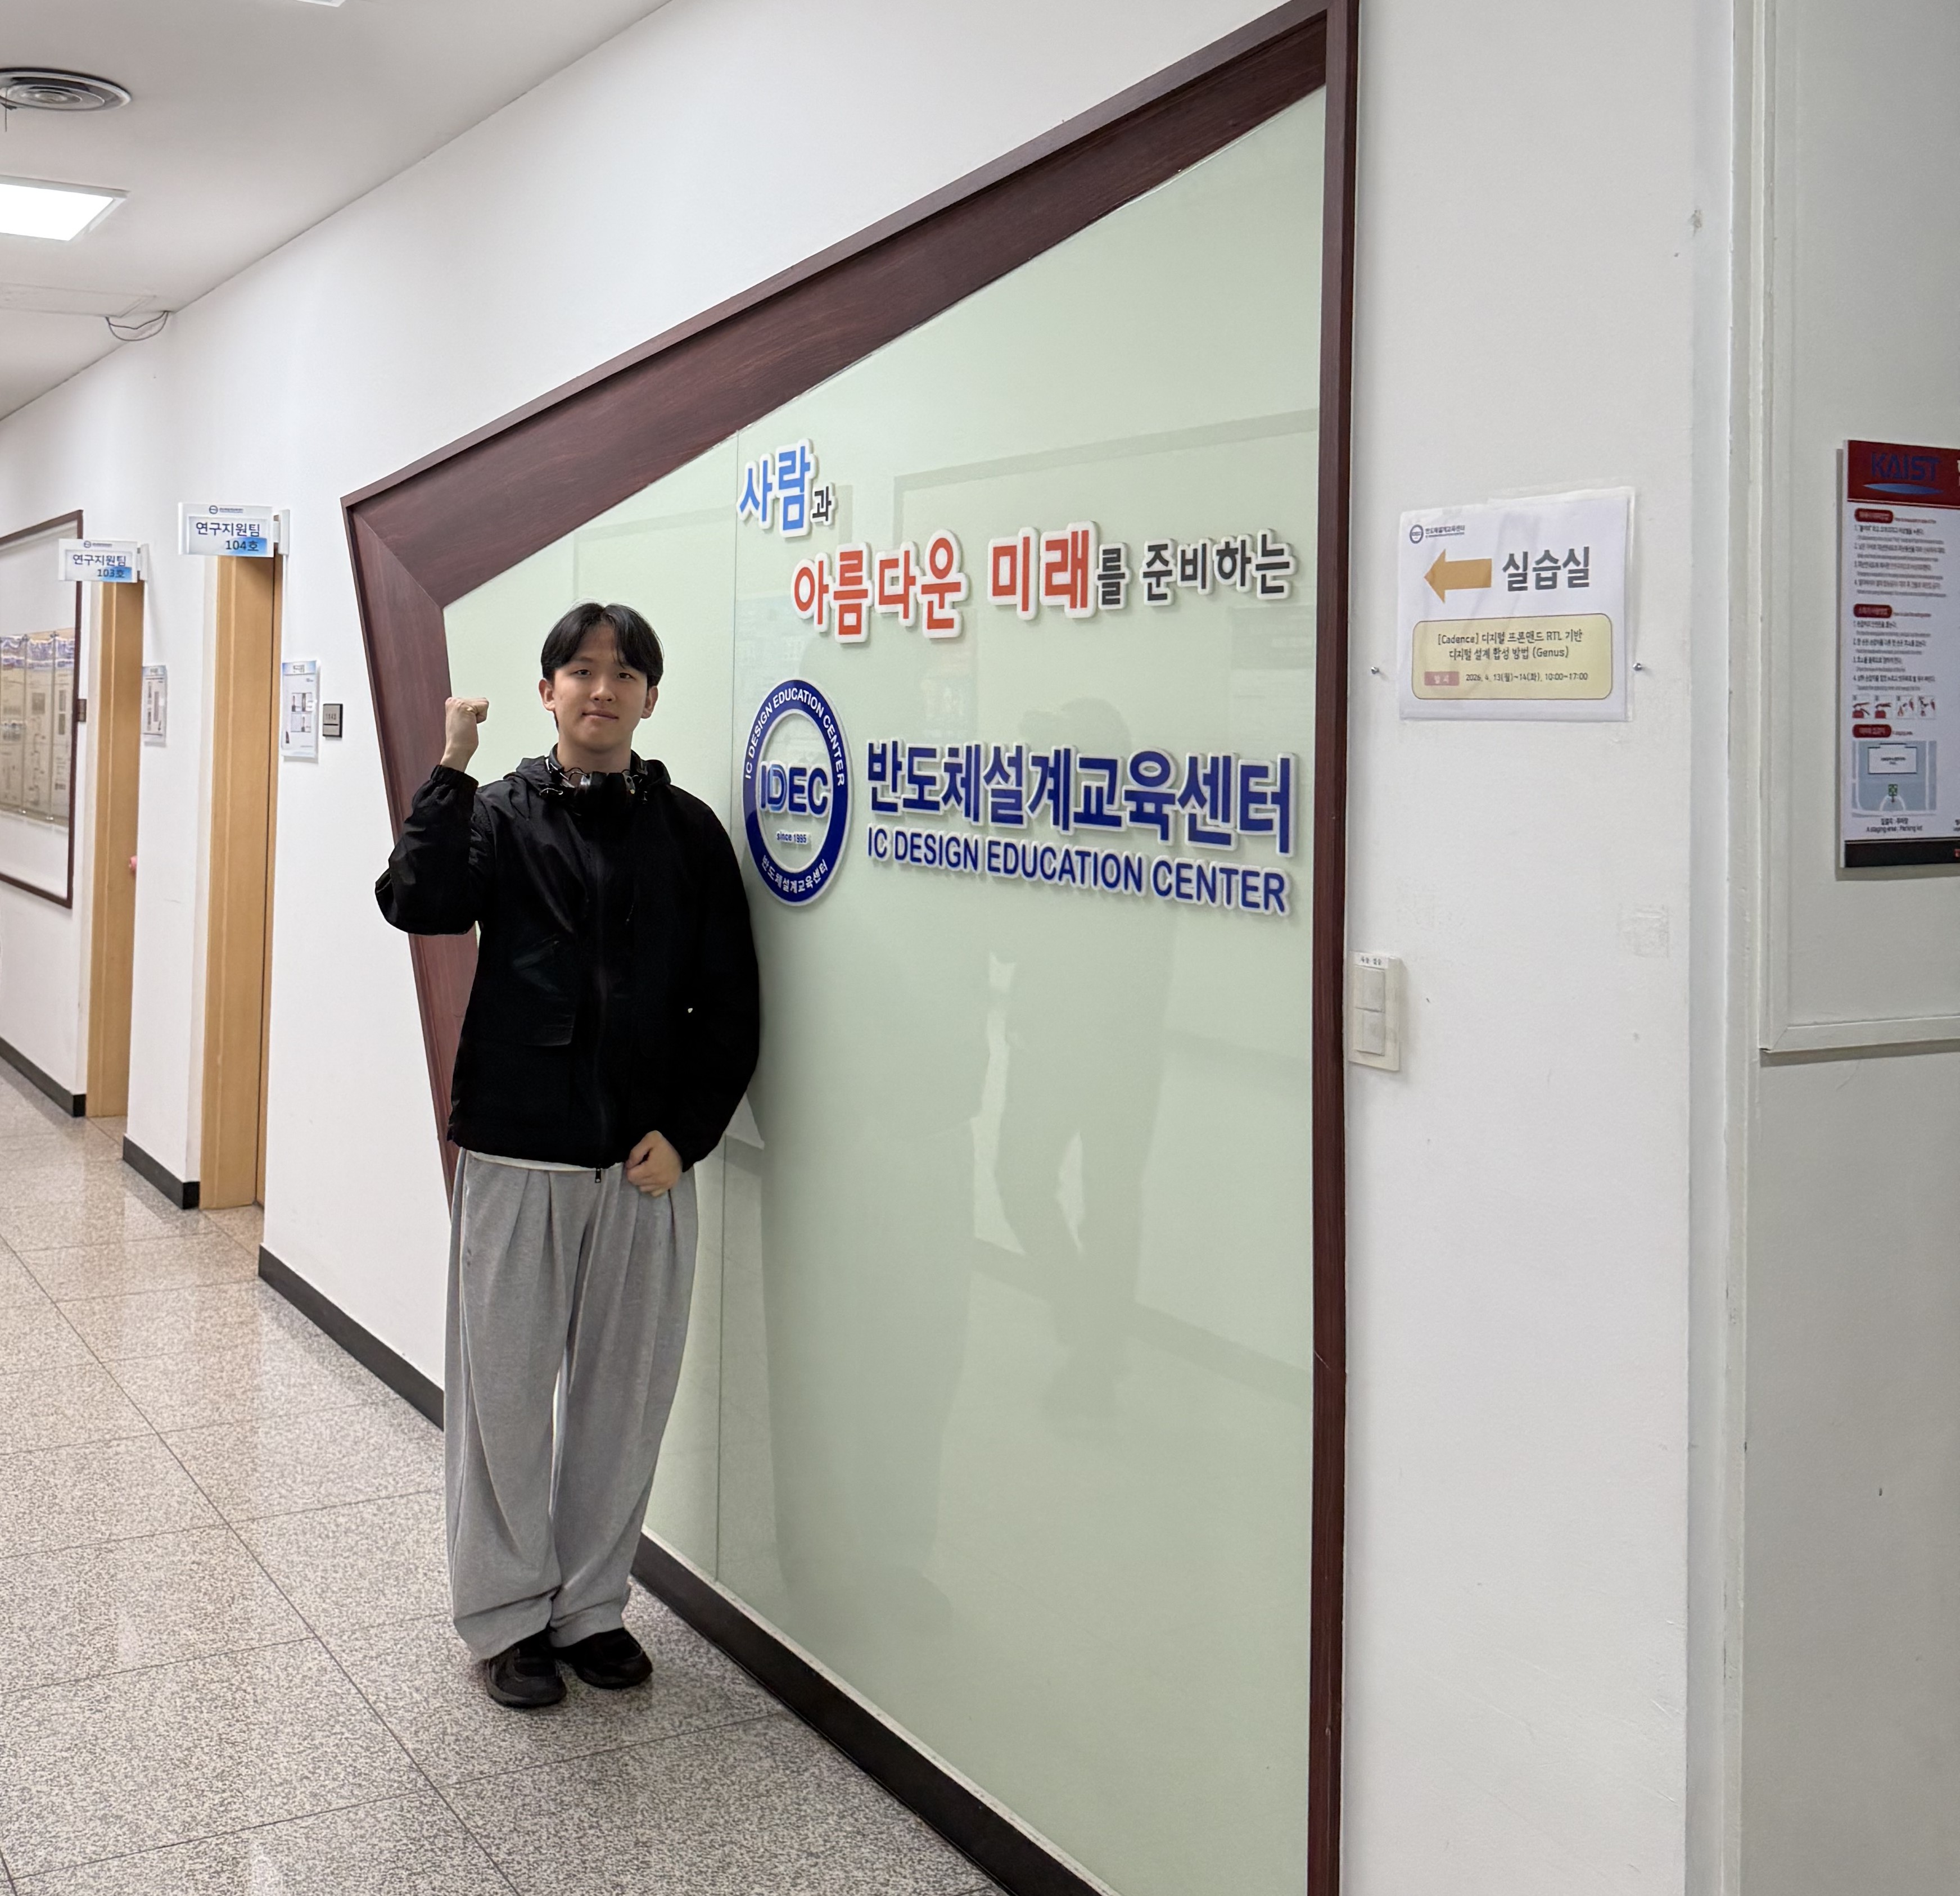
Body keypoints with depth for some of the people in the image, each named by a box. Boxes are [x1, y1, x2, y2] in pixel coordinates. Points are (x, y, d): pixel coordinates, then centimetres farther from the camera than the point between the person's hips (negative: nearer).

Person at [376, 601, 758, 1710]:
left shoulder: (688, 830, 5)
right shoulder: (504, 816, 3)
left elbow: (729, 1003, 3)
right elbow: (418, 903, -17)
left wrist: (687, 1132, -5)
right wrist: (452, 769, -17)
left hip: (648, 1162, 1)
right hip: (517, 1156, -1)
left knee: (625, 1394, 9)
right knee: (506, 1391, 6)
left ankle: (592, 1606, 26)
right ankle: (509, 1615, 22)